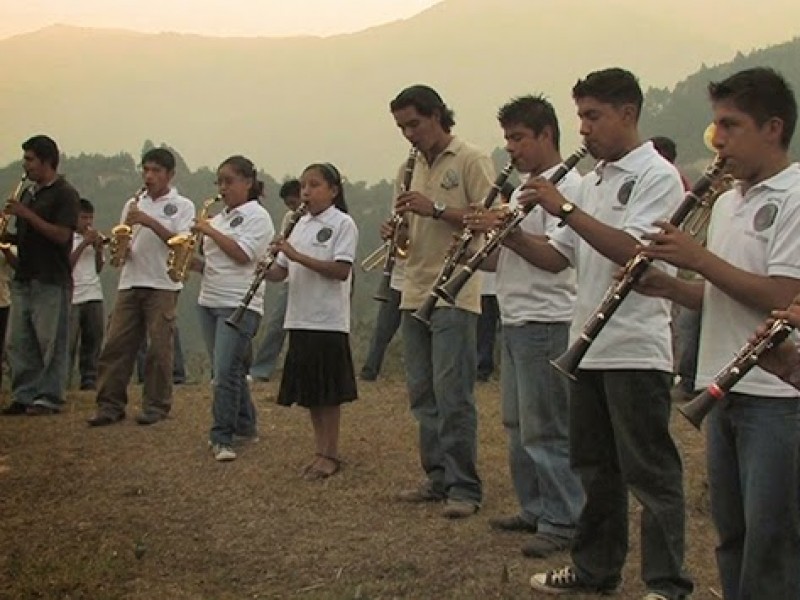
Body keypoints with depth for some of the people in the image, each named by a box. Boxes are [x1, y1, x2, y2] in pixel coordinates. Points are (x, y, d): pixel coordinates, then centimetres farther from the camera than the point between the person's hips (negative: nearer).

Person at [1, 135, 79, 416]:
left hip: (52, 280, -8)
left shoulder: (65, 194, -6)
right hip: (24, 277, 8)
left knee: (50, 342, -3)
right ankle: (24, 396, 13)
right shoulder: (28, 193, 17)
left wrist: (27, 214, -18)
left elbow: (62, 235, -17)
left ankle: (50, 398, 3)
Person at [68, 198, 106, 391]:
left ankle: (89, 380, 10)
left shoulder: (95, 238, 15)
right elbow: (66, 264, -10)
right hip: (72, 297, -5)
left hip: (94, 296, 5)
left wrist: (98, 249, 0)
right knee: (68, 342, -6)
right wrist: (84, 244, -11)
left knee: (93, 339, 4)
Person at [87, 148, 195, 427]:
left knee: (159, 347, -2)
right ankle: (111, 405, 5)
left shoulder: (182, 205, 1)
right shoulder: (133, 204, 16)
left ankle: (156, 406, 7)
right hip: (130, 283, 5)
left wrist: (149, 221, -19)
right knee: (116, 345, 0)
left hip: (163, 285, -4)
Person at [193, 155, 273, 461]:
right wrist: (192, 261, 1)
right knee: (229, 370, 13)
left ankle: (223, 438, -7)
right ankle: (245, 425, 26)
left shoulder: (257, 216, -5)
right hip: (209, 301, 8)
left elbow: (242, 255, -17)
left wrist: (210, 231, -13)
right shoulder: (219, 218, 17)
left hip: (240, 304, -8)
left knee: (226, 372, -12)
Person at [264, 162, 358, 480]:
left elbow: (342, 270, -18)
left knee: (328, 393, 0)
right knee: (309, 391, 11)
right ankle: (321, 451, 20)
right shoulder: (301, 225, 14)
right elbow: (281, 272, 13)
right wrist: (265, 269, -10)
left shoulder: (342, 224, -6)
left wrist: (297, 256, -21)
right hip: (300, 319, 7)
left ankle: (331, 454, 9)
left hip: (329, 322, -7)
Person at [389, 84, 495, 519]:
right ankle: (438, 477, 19)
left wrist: (436, 208, -21)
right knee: (423, 395, 10)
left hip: (455, 294, -8)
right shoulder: (411, 169, 18)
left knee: (452, 395, -8)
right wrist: (395, 231, 1)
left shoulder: (470, 161, -4)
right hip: (415, 294, 8)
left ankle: (464, 488, -3)